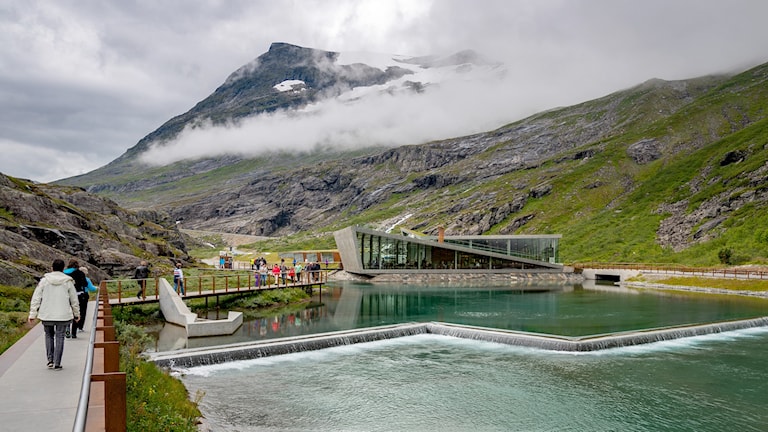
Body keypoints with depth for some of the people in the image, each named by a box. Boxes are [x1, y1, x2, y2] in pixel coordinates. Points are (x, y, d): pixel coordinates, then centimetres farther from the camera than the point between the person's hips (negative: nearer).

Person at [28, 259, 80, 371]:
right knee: (59, 337, 6)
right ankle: (57, 364, 5)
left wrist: (33, 314, 3)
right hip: (63, 315, -1)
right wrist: (76, 314, 17)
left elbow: (36, 298, -1)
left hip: (46, 315, 1)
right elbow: (74, 300, 5)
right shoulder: (68, 282, -2)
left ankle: (50, 360, 16)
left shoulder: (44, 280, -1)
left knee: (49, 335, 19)